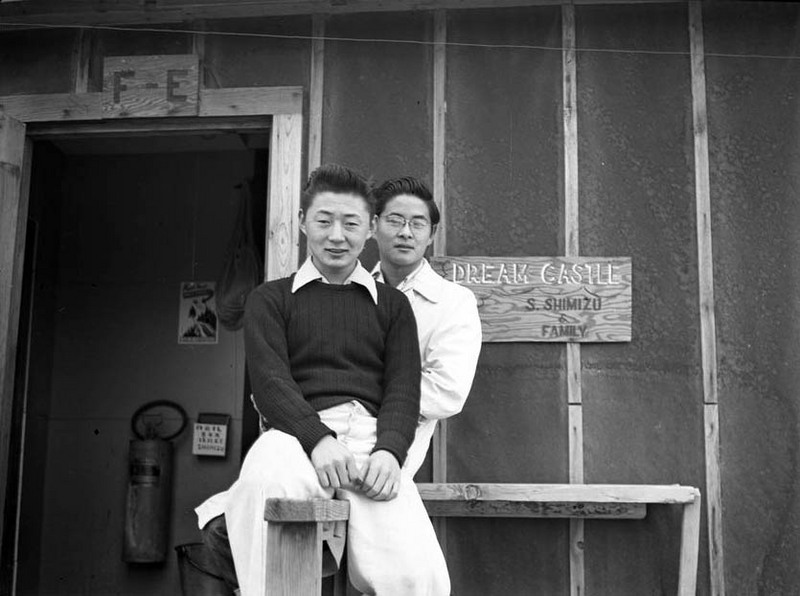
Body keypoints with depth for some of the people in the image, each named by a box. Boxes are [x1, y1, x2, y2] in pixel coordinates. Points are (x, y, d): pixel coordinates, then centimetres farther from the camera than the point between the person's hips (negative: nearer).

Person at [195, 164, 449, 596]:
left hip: (372, 434, 1)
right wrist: (318, 438, -17)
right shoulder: (271, 299, 21)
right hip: (299, 433, 0)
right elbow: (269, 380, 4)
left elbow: (403, 390, 12)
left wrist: (389, 451, -12)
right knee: (267, 481, -41)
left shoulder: (392, 305, 25)